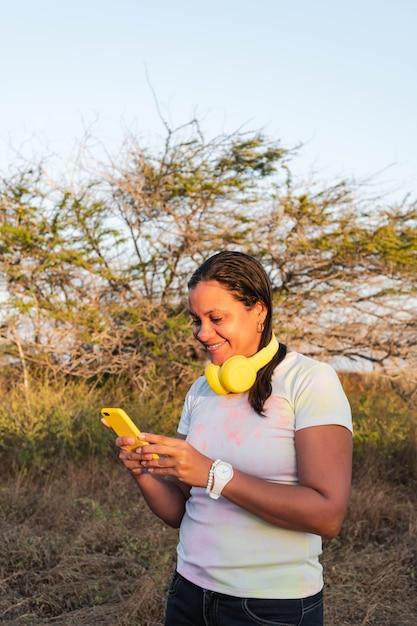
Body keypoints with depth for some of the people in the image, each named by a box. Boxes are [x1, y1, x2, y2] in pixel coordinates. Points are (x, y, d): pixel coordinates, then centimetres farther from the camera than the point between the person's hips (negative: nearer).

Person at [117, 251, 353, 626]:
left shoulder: (310, 380, -13)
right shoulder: (201, 391, 5)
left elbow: (327, 514, -22)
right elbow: (179, 512, 7)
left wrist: (215, 474, -25)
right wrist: (145, 473, -13)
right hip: (190, 594, 5)